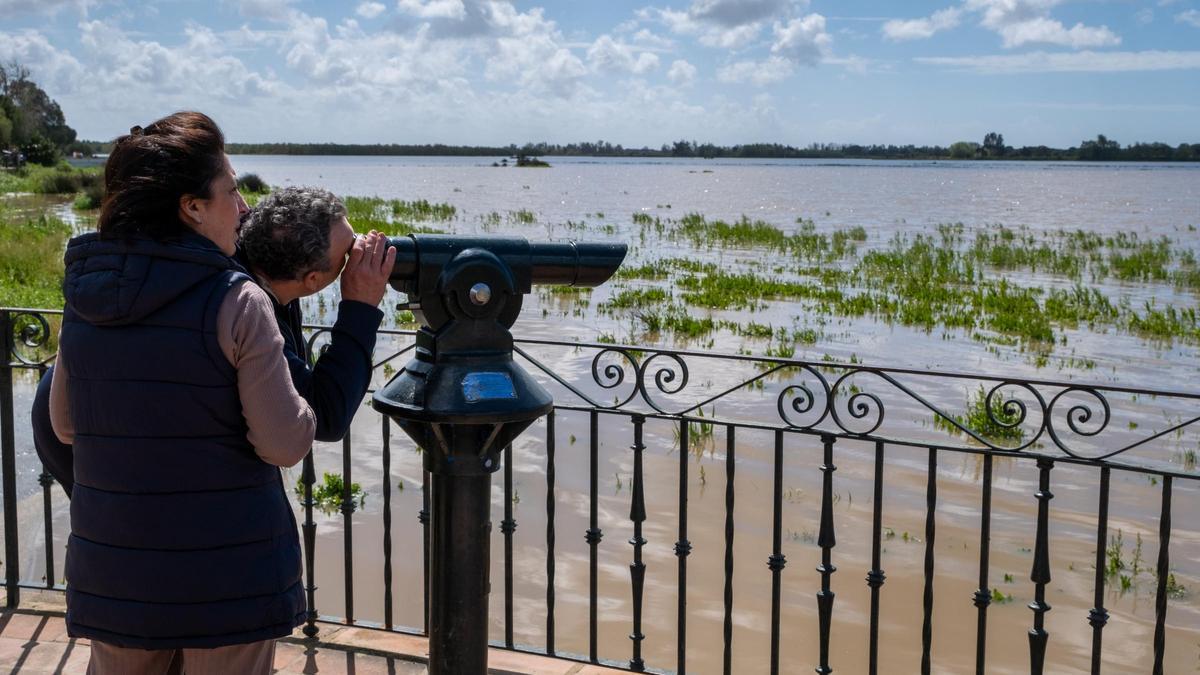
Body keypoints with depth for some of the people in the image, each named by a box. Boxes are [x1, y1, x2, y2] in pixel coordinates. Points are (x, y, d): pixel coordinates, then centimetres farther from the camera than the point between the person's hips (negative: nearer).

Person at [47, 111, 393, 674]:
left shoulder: (83, 297, 0)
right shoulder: (237, 302, -17)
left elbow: (64, 427, 11)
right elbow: (287, 445, -15)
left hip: (109, 573, 5)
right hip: (227, 579, -4)